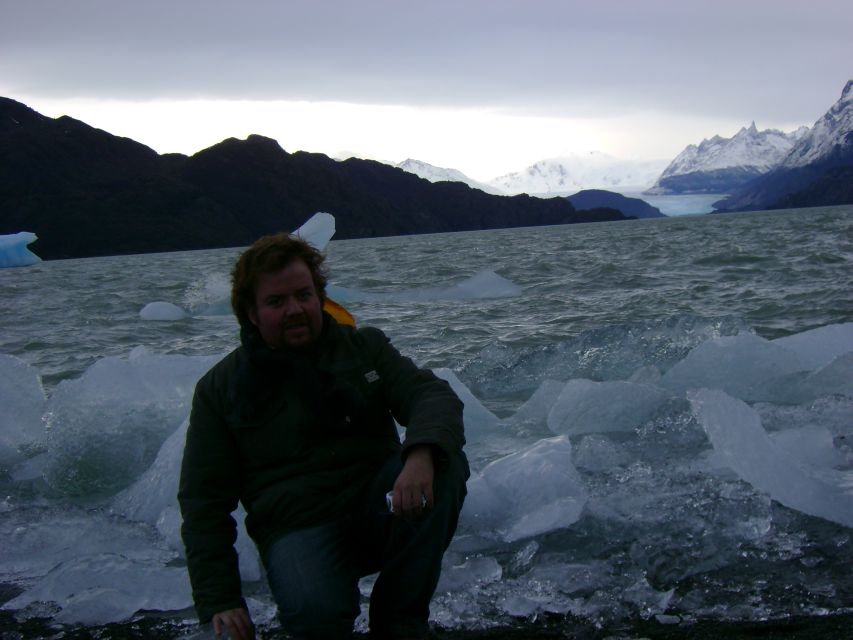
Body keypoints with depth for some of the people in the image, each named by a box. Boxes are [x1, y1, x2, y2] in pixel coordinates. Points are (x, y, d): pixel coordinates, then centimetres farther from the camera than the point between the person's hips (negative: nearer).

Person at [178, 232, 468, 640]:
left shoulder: (364, 347, 7)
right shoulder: (220, 389, 3)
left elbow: (433, 395, -8)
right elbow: (203, 503, 3)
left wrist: (422, 454, -33)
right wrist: (219, 601, -7)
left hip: (379, 507, 4)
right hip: (300, 527, -3)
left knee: (445, 464, -28)